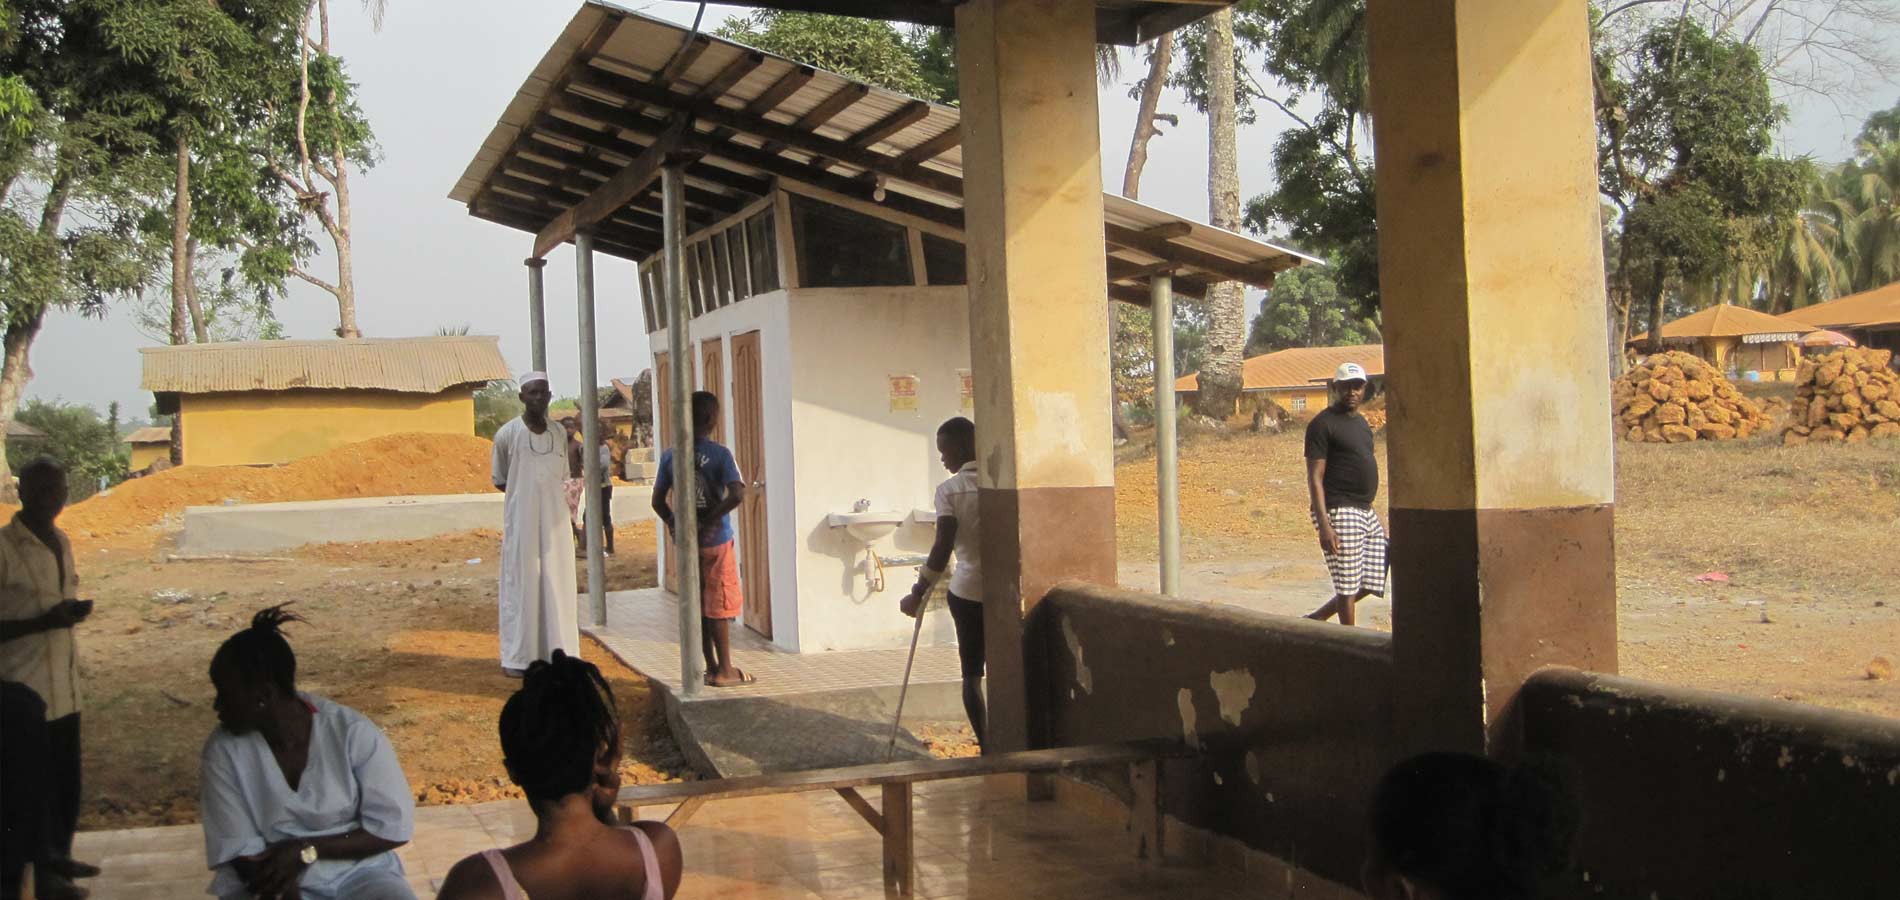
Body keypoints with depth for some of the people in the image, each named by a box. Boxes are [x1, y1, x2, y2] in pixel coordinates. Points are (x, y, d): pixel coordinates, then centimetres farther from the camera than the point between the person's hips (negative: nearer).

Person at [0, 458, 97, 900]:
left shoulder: (61, 541, 10)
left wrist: (74, 610, 7)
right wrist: (44, 621, -25)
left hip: (63, 684, 8)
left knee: (66, 780, 15)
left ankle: (57, 857, 30)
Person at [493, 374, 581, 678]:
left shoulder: (559, 434, 6)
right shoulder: (507, 434, -5)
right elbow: (499, 480, 4)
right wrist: (525, 492, 1)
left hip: (555, 520, 4)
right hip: (521, 522, -4)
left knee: (556, 584, 5)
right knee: (521, 584, -1)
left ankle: (558, 653, 11)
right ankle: (516, 657, 4)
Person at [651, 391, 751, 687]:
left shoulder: (670, 456, -1)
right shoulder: (720, 454, -12)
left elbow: (658, 501, 2)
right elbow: (737, 494, -24)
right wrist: (711, 518, -15)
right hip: (716, 540, -4)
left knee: (698, 606, 12)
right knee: (719, 606, 4)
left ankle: (711, 667, 18)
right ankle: (725, 670, 8)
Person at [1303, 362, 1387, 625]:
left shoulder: (1361, 422, 18)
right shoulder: (1323, 424, -8)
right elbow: (1315, 478, -13)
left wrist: (1378, 520, 22)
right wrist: (1324, 526, -22)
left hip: (1365, 512, 9)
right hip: (1339, 513, -9)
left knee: (1371, 582, 8)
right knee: (1348, 584, -5)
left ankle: (1316, 619, 20)